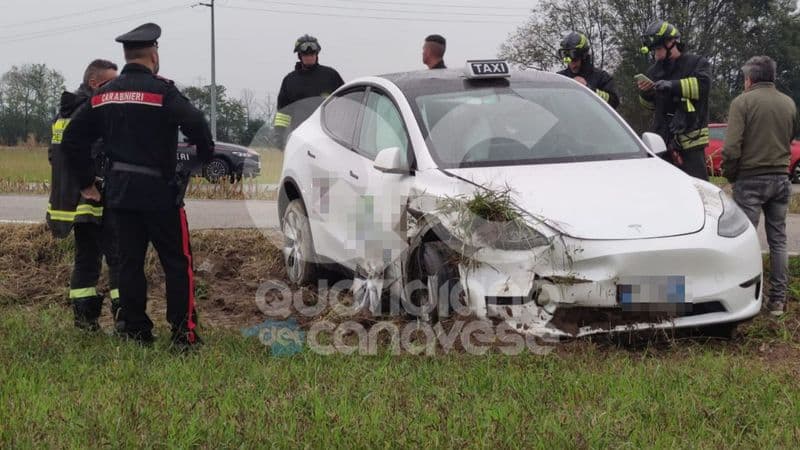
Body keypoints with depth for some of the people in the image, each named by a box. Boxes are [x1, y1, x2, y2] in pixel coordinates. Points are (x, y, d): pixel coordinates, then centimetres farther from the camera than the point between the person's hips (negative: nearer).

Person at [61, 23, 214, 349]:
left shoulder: (103, 94, 7)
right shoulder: (161, 91, -12)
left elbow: (72, 138, 10)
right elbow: (196, 124, -25)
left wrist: (86, 182, 16)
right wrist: (206, 156, -6)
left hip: (118, 191, 6)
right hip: (159, 191, -6)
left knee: (129, 261, 11)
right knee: (177, 262, 2)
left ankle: (134, 330, 15)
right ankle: (184, 332, 1)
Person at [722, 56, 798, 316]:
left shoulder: (742, 102, -9)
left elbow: (731, 147, -15)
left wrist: (729, 174, -1)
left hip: (750, 180, -4)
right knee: (778, 241, 9)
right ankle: (778, 300, 10)